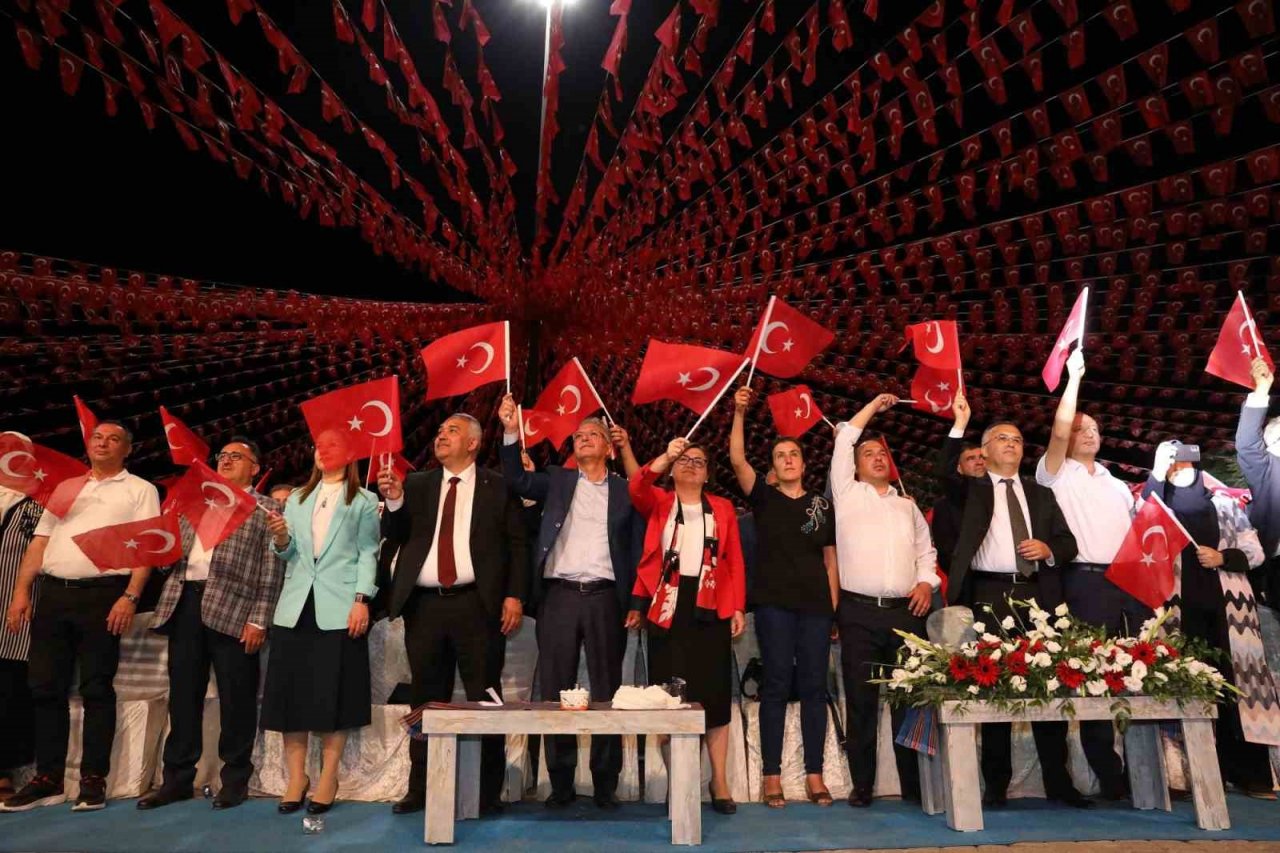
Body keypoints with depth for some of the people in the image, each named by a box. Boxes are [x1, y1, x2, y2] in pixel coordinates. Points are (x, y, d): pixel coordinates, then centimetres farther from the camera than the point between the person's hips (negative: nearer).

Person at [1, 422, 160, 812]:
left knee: (97, 689, -1)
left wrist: (130, 597, -16)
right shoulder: (65, 487, 19)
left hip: (102, 594, -5)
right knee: (46, 687, 6)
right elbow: (39, 541, 16)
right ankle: (47, 779, 16)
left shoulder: (140, 490, 5)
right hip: (53, 593, 5)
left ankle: (93, 780, 6)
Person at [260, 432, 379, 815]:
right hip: (296, 605, 4)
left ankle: (328, 778, 10)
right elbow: (289, 555, 12)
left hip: (339, 607, -4)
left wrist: (362, 600, -12)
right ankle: (296, 776, 14)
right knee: (291, 691, 3)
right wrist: (281, 540, -11)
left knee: (334, 693, 0)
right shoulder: (297, 499, 19)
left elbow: (368, 554, -1)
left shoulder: (364, 501, 7)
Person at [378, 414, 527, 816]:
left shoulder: (498, 487, 4)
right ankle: (421, 789, 22)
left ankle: (488, 792, 12)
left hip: (477, 605, -3)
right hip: (424, 606, 3)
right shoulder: (416, 484, 14)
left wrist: (514, 596, -8)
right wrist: (394, 500, -9)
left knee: (484, 699, 2)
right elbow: (395, 536, 9)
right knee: (426, 699, 11)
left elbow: (516, 545, 1)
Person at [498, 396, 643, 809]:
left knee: (607, 692, 3)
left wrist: (636, 601, -1)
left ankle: (605, 784, 13)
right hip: (559, 595, 1)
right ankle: (560, 782, 14)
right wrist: (511, 432, -12)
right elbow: (516, 479, 0)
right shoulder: (557, 480, 13)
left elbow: (636, 547, 8)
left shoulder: (625, 490, 10)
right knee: (555, 691, 3)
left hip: (605, 597, 0)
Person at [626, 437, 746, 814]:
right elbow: (636, 487, -14)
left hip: (710, 610, 1)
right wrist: (665, 456, -25)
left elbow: (735, 562, 7)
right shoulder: (658, 502, 9)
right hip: (667, 608, -1)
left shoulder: (722, 508, 12)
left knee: (714, 693, 4)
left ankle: (719, 781, 15)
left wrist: (737, 608, -1)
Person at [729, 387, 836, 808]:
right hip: (774, 602, -2)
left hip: (816, 604, 2)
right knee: (776, 684, -1)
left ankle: (814, 775, 12)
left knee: (813, 685, 4)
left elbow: (830, 559, 12)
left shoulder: (822, 505, 12)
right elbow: (737, 460, -8)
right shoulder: (764, 497, 6)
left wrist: (833, 604, 4)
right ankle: (772, 777, 5)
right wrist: (739, 414, -18)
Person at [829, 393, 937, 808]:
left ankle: (914, 783, 12)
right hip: (859, 610, -3)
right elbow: (843, 440, 8)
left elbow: (926, 548, 22)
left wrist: (926, 582, 3)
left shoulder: (907, 505, 21)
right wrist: (874, 406, 17)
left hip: (905, 610, 3)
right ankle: (862, 785, 6)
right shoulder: (848, 494, 9)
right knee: (861, 700, -1)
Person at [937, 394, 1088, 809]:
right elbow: (946, 472, -13)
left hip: (1038, 595, 3)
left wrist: (1049, 549, -6)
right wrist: (960, 423, -19)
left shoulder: (1041, 494, 20)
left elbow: (1069, 543, 16)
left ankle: (1058, 781, 14)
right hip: (989, 596, -3)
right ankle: (996, 784, 7)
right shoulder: (971, 489, 9)